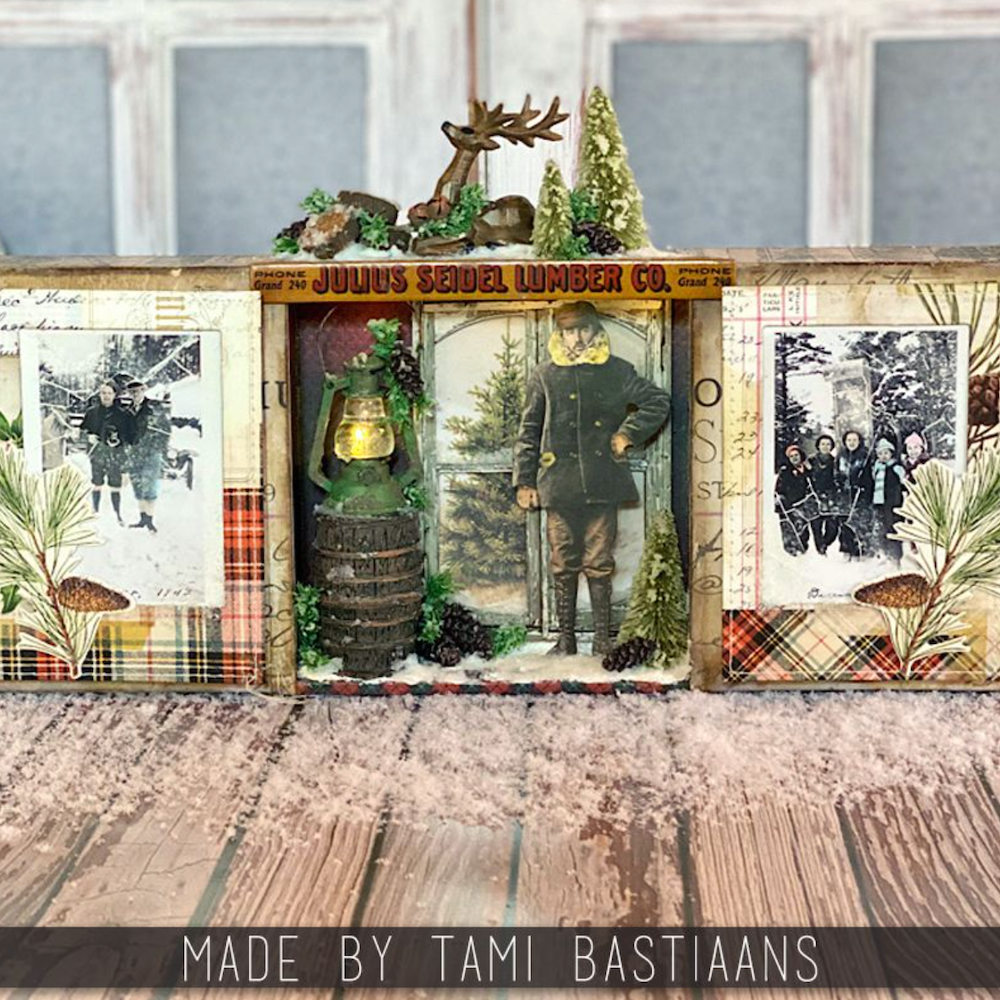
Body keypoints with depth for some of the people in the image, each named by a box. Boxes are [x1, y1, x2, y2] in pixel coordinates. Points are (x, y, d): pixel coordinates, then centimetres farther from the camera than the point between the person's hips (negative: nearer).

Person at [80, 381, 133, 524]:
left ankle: (118, 515, 9)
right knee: (96, 485, 7)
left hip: (115, 454, -2)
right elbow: (83, 428, 14)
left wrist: (119, 440, -17)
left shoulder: (122, 414, -1)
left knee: (115, 486, -1)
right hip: (97, 453, 2)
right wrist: (89, 436, -5)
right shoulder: (91, 412, 6)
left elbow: (128, 434, 1)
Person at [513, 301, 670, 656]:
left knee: (599, 565, 2)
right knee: (563, 565, 4)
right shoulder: (544, 375, 7)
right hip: (559, 482, 0)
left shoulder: (617, 371, 7)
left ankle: (603, 640, 10)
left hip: (602, 483, 0)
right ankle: (566, 638, 13)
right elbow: (529, 430, 9)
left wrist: (627, 433, 4)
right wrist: (524, 480, 4)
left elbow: (658, 402, 14)